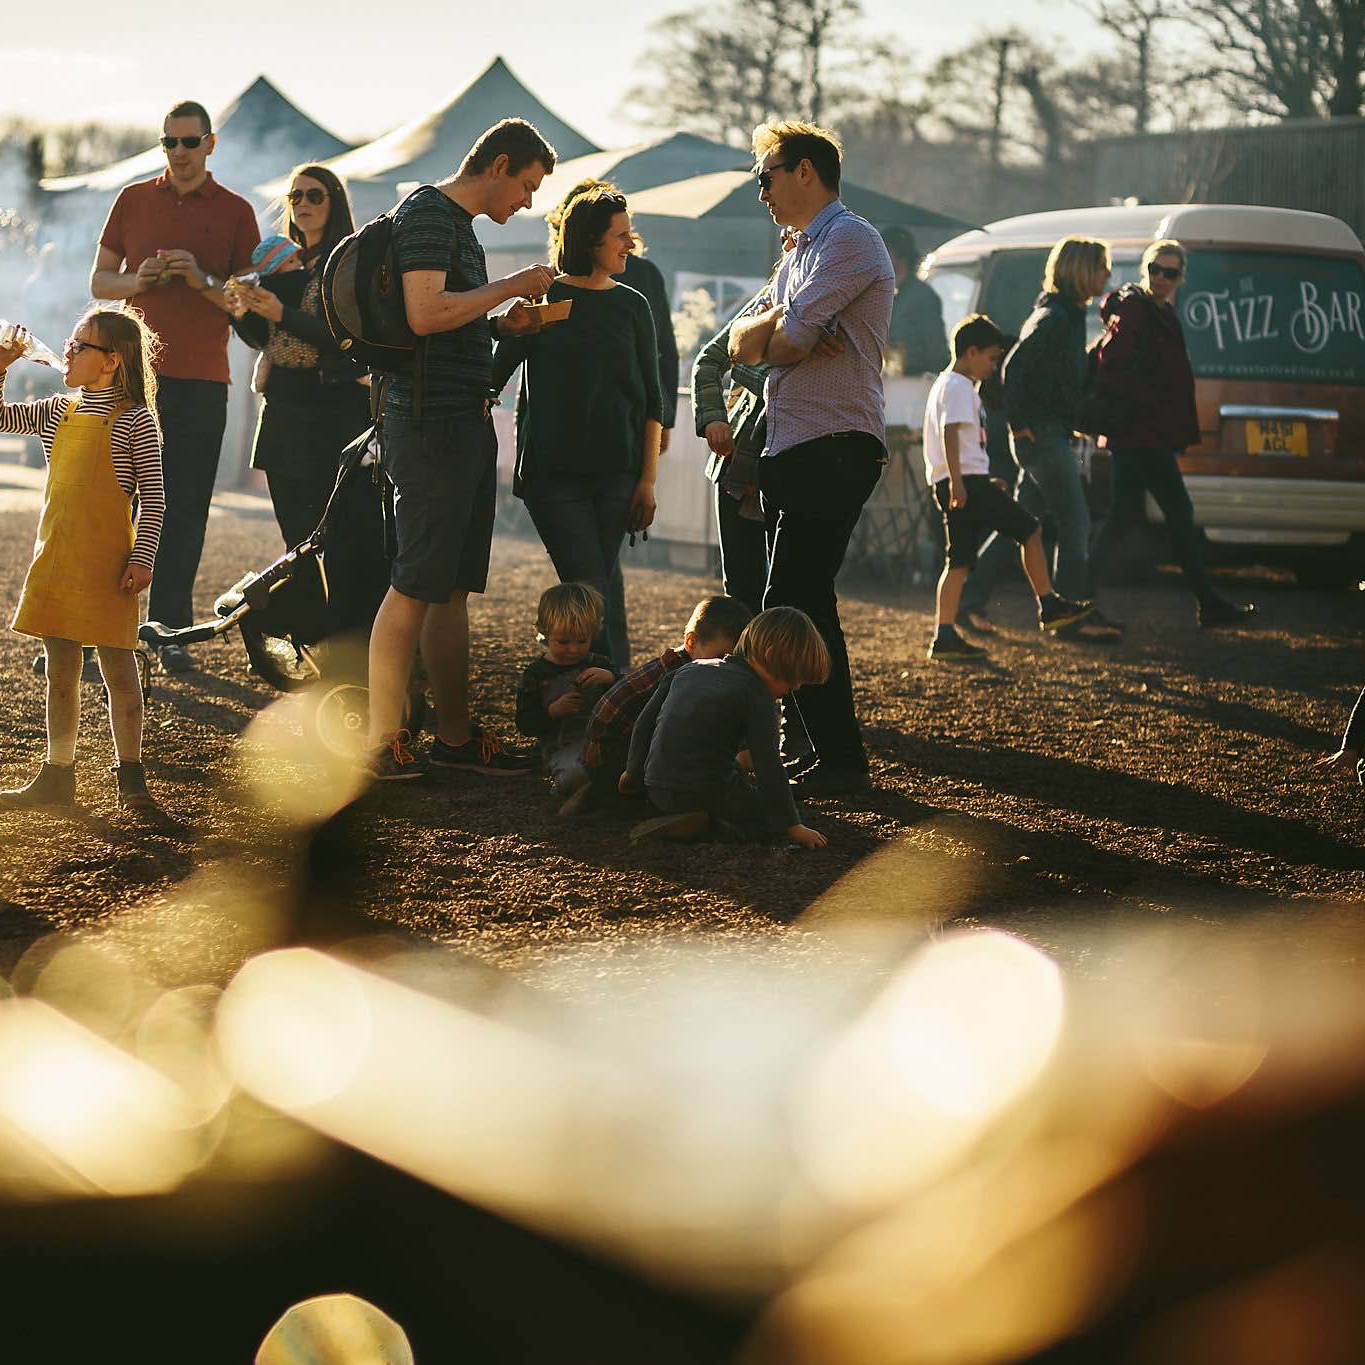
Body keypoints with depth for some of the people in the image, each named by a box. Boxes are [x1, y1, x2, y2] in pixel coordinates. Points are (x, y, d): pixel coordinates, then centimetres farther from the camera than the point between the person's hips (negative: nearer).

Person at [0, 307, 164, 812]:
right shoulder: (57, 413, 11)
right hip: (55, 558, 6)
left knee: (118, 668, 0)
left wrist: (142, 558, -15)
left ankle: (130, 777, 7)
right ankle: (57, 775, 17)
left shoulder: (134, 420, -7)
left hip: (106, 562, -6)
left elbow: (152, 497, -8)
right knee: (60, 670, 10)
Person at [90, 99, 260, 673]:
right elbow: (99, 281, 11)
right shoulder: (134, 200, 10)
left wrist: (204, 282, -15)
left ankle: (171, 630, 2)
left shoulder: (235, 212, 5)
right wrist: (136, 281, -10)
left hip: (202, 380, -1)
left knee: (185, 508, -2)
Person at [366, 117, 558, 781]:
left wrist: (501, 326, 11)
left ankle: (455, 734, 17)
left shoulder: (458, 223, 21)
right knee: (416, 587, -8)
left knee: (454, 586, 12)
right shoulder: (427, 214, -10)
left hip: (465, 424, 10)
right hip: (432, 423, -10)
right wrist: (512, 286, -13)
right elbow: (425, 314, -23)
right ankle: (380, 743, -4)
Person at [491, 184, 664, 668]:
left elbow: (651, 401, 11)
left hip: (615, 473, 3)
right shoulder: (542, 299, 1)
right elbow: (494, 377, 4)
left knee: (590, 595, 2)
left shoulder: (631, 306, 10)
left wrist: (648, 479, 5)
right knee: (589, 596, -13)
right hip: (553, 471, -3)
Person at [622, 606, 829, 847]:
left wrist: (634, 772, 30)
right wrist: (792, 827, -12)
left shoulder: (689, 669, 12)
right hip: (709, 792, -7)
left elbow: (643, 724, 16)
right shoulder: (757, 695, -9)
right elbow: (768, 766, -15)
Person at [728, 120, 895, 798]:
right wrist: (775, 319, -7)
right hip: (790, 449, 10)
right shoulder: (799, 253, 24)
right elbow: (740, 344, 14)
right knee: (804, 603, 13)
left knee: (791, 606, -14)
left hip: (834, 449, -10)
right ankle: (807, 744, 20)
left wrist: (769, 333, 5)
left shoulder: (847, 240, -10)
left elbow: (785, 344, -18)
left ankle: (840, 760, -12)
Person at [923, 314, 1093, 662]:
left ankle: (944, 637, -1)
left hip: (955, 486, 10)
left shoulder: (948, 384, 25)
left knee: (959, 561, 5)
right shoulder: (957, 387, -8)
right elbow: (950, 432, -20)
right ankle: (1049, 607, 3)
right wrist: (957, 482, -29)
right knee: (1029, 530, -2)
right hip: (966, 480, -10)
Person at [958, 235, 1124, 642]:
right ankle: (1074, 616, -5)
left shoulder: (1068, 316, 17)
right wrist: (1019, 422, -19)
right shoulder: (1053, 317, -15)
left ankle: (970, 601, 16)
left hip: (1051, 436, 10)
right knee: (1075, 524, -8)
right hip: (1042, 435, -10)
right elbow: (1015, 366, -22)